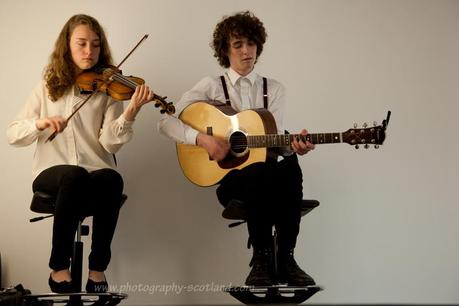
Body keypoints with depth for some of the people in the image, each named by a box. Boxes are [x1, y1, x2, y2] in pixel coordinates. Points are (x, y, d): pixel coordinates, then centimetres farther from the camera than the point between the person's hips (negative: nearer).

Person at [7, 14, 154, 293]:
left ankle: (98, 268, -18)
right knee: (75, 176, -36)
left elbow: (109, 143, -8)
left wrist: (129, 114, -26)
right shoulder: (48, 87, 9)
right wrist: (40, 123, -14)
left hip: (97, 172, 0)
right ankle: (59, 266, -20)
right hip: (52, 173, 0)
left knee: (112, 180, -35)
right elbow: (12, 134, 6)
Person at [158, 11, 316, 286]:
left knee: (290, 168, -35)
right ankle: (262, 260, -27)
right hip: (229, 175, -2)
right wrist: (201, 139, -17)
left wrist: (294, 147, -20)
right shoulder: (211, 86, 5)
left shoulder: (274, 89, 14)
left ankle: (285, 258, -29)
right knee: (260, 173, -38)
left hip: (264, 171, 2)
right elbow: (166, 122, -2)